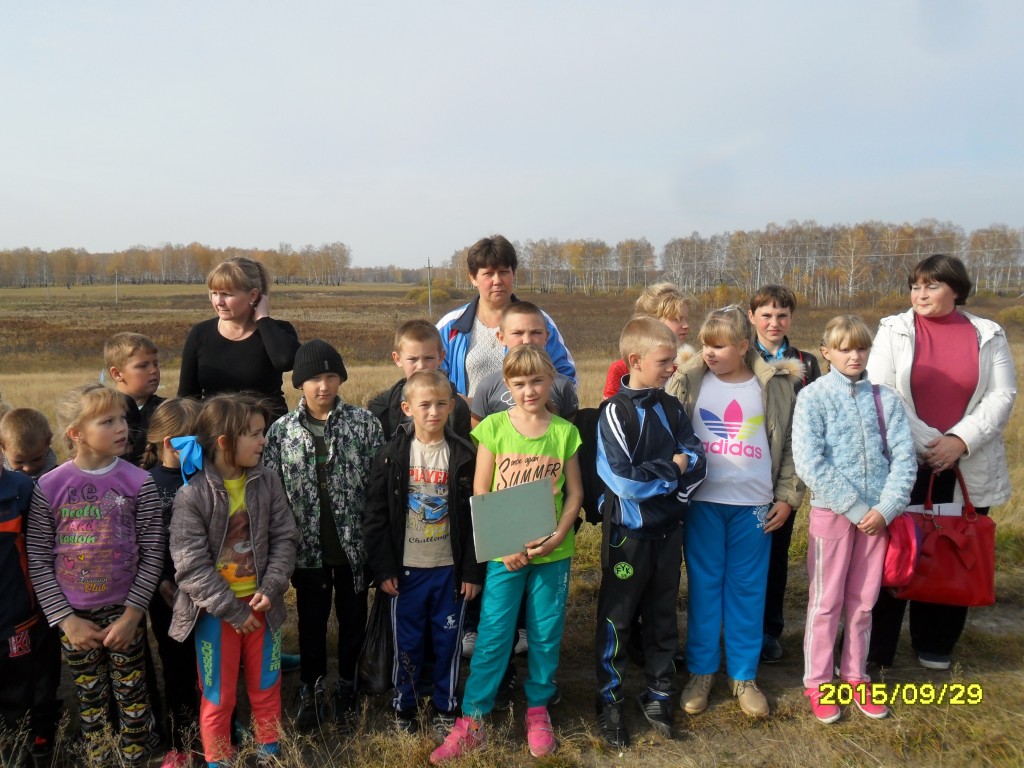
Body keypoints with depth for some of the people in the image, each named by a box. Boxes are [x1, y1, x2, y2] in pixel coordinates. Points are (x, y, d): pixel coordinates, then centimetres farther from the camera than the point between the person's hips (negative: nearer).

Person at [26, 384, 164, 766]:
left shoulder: (138, 483, -9)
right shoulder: (49, 487, -8)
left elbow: (152, 554, -6)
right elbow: (38, 559, -4)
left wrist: (132, 614, -10)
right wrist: (66, 619, -7)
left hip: (124, 613, 0)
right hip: (74, 618, 1)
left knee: (132, 694, 11)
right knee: (90, 699, 16)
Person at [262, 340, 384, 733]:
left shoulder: (364, 423, -6)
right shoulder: (281, 430, -3)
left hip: (354, 544, 0)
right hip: (308, 547, 1)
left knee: (354, 618, 14)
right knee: (311, 621, 16)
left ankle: (347, 688, 35)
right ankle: (311, 691, 35)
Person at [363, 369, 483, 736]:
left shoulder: (465, 455, -5)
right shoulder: (392, 455, -5)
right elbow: (375, 515, -3)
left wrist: (473, 570, -4)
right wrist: (383, 568, -7)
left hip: (450, 568, 0)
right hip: (406, 568, 0)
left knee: (447, 642, 11)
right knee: (407, 643, 11)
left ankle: (446, 708, 29)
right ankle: (404, 708, 30)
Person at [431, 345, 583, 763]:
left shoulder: (565, 431, -2)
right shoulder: (493, 427, -6)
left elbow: (575, 493, 2)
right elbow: (480, 494, -5)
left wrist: (556, 538, -12)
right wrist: (503, 545, -14)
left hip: (553, 552, 2)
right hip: (505, 552, -1)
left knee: (546, 635, 12)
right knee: (492, 636, 3)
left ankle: (538, 711, 32)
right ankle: (470, 723, 16)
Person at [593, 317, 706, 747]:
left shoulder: (672, 409, 5)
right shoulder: (616, 412, -13)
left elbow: (696, 463, -3)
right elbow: (625, 480, -22)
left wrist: (654, 479, -17)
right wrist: (672, 466, -12)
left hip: (668, 530, 5)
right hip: (629, 532, -5)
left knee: (662, 615, 16)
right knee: (618, 618, 7)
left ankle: (658, 695, 31)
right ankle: (609, 701, 21)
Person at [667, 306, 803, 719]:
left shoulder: (775, 385, 0)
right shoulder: (688, 382, -3)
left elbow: (791, 443, 6)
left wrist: (788, 497, 2)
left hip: (754, 505, 1)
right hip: (703, 502, 0)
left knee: (747, 590, 10)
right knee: (703, 587, 9)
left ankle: (744, 676, 24)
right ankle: (701, 671, 23)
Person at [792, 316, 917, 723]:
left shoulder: (886, 399, 4)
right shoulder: (813, 396, -6)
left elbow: (903, 457, 0)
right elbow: (809, 463, -14)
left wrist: (885, 508, -12)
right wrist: (855, 508, -15)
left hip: (877, 514, 3)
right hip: (831, 512, -3)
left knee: (864, 601, 14)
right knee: (826, 601, 7)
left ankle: (855, 676, 30)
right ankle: (817, 682, 20)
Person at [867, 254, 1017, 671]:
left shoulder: (988, 335, 5)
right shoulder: (894, 329, 0)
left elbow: (1002, 395, -2)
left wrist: (960, 441, -15)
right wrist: (926, 442, -14)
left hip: (968, 468, 2)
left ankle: (935, 645, 27)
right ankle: (874, 649, 13)